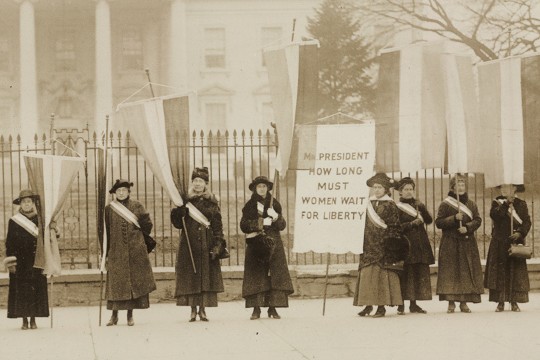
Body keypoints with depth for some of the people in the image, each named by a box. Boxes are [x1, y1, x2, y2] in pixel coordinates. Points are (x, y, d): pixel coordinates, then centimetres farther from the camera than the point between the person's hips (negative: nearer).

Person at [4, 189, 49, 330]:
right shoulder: (13, 221, 3)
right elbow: (9, 243, 2)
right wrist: (11, 262, -6)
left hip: (36, 262, 1)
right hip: (20, 263, -1)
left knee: (36, 290, 0)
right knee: (21, 291, -2)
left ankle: (33, 320, 7)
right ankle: (24, 320, 3)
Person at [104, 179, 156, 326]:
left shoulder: (137, 206, 6)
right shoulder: (109, 209, 6)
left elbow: (148, 227, 9)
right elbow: (105, 232, 6)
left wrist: (139, 220, -7)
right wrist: (105, 252, 4)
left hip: (135, 252, 0)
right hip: (116, 252, 0)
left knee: (134, 281, 0)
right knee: (116, 282, -2)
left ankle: (130, 315, 9)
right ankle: (114, 315, 6)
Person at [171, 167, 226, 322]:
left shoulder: (212, 202, 8)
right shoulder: (185, 200, 7)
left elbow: (217, 226, 4)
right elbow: (177, 223, 4)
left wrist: (218, 244, -7)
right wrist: (179, 212, -16)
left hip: (207, 244, 0)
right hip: (189, 244, 0)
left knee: (206, 276, -2)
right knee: (190, 276, -4)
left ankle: (203, 309, 3)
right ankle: (193, 310, 0)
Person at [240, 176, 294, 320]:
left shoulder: (274, 204, 10)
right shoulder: (249, 205, 7)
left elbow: (282, 225, 7)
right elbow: (243, 225, -1)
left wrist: (276, 217, -14)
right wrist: (261, 223, -12)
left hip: (273, 244, 1)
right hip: (255, 245, -1)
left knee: (275, 275, -6)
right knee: (256, 276, -6)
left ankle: (273, 308, -3)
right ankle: (256, 309, -5)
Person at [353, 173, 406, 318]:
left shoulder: (390, 205, -1)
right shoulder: (368, 204, 13)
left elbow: (395, 227, -4)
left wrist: (392, 244, -11)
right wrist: (361, 243, 12)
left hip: (383, 246, -5)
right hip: (369, 245, 5)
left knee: (382, 273, -6)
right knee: (367, 273, 1)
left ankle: (382, 305, -2)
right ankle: (368, 304, 6)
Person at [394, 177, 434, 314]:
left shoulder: (418, 204, 16)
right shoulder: (397, 208, 1)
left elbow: (429, 220, 3)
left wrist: (422, 208, -12)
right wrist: (412, 224, -16)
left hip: (420, 245, 5)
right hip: (405, 245, -5)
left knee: (420, 274, 3)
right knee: (405, 274, -8)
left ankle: (414, 304, 9)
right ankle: (401, 304, -4)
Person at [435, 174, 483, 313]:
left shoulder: (471, 204, 11)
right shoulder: (445, 204, 1)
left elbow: (478, 220, 5)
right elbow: (438, 222, -5)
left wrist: (467, 227, -13)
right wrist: (454, 218, -17)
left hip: (467, 244, 3)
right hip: (450, 243, -3)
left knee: (467, 271, 0)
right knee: (450, 272, -6)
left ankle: (464, 302, 4)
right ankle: (451, 302, -3)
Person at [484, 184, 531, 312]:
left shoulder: (521, 204, 7)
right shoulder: (497, 203, 8)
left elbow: (527, 222, 1)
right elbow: (493, 215, -12)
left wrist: (520, 233, -15)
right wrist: (506, 204, -17)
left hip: (516, 243, 0)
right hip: (499, 243, 0)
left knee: (516, 272, -1)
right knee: (500, 272, -2)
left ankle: (514, 302, 5)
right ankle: (500, 302, 3)